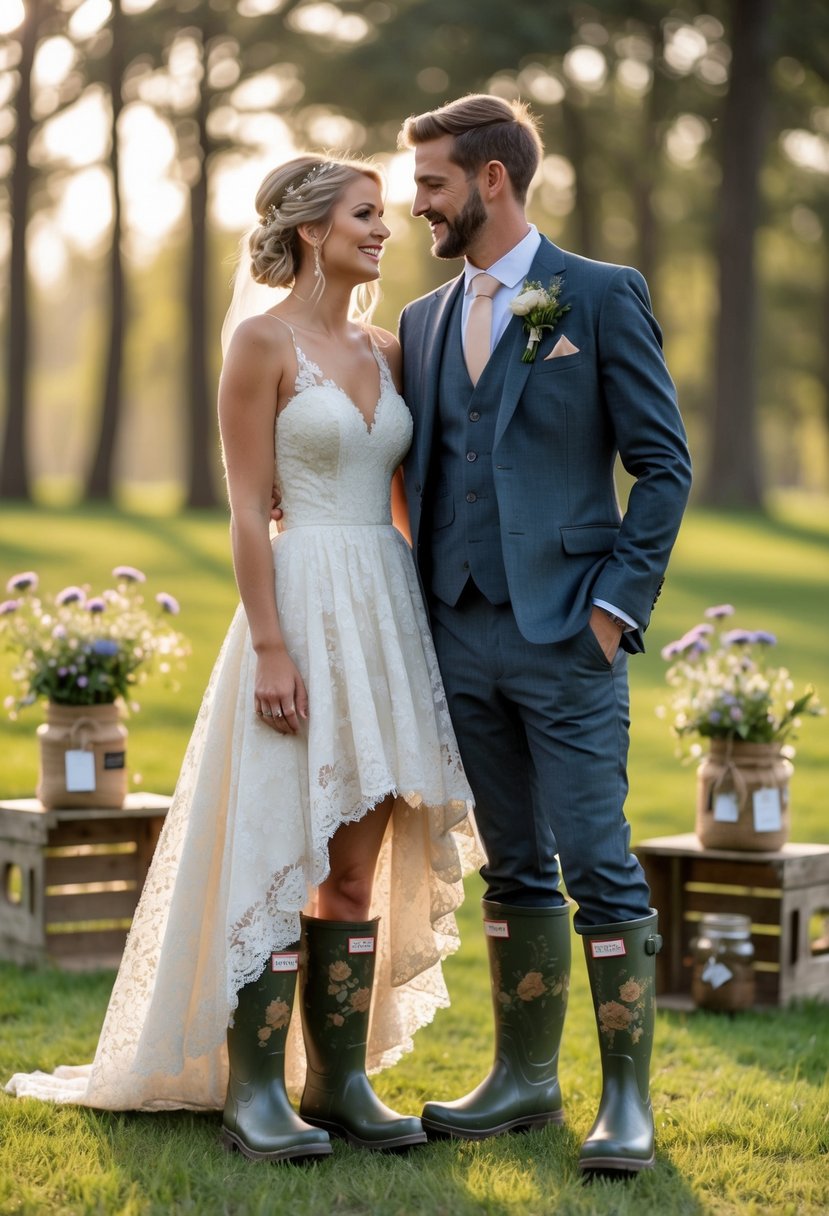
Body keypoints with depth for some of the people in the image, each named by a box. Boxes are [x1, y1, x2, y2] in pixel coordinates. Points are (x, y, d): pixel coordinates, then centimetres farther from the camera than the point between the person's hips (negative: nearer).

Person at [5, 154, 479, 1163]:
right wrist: (269, 646, -16)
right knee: (284, 854, -4)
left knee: (361, 863, 7)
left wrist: (426, 628, 11)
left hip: (386, 613, 7)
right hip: (305, 605, -7)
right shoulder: (265, 340, -5)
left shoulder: (383, 351, 14)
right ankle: (252, 1089, 2)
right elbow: (246, 507, -10)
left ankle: (339, 1079, 13)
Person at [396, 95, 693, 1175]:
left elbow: (662, 463, -3)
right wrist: (421, 615, 9)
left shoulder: (603, 297, -1)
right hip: (462, 635, 6)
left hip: (566, 635, -5)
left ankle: (628, 1099, 2)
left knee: (600, 867, -5)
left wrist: (618, 603, -10)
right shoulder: (424, 321, 15)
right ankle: (526, 1078, 21)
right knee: (514, 869, 12)